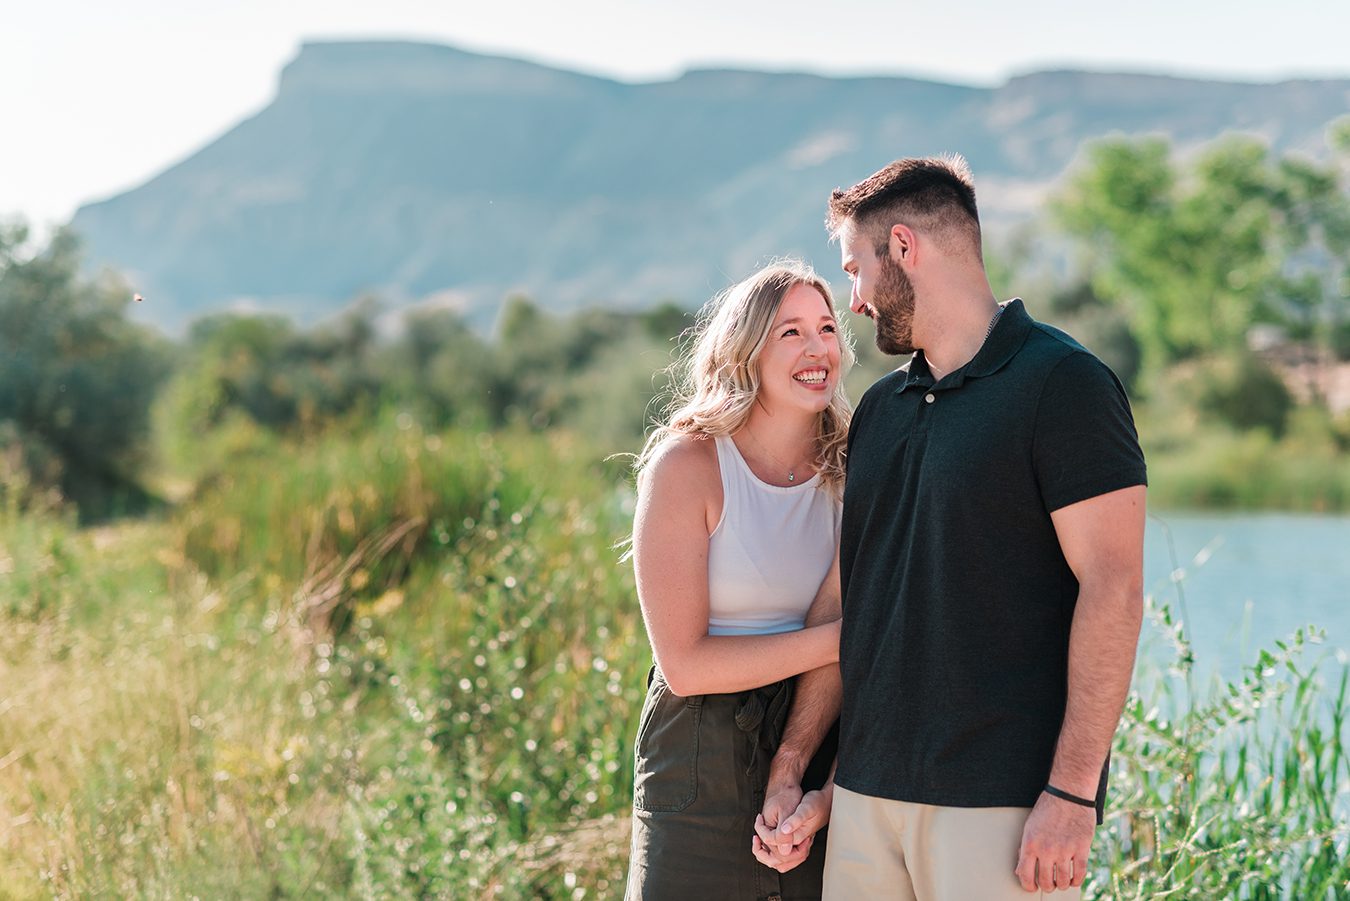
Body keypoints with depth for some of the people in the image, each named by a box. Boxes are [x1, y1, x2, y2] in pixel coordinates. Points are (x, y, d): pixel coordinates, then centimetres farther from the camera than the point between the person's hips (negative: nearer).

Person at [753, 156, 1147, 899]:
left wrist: (1073, 794, -17)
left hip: (1005, 803, -6)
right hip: (867, 794, 7)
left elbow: (1113, 591, -12)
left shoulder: (1062, 383, -6)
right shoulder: (879, 410, 15)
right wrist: (788, 770, 12)